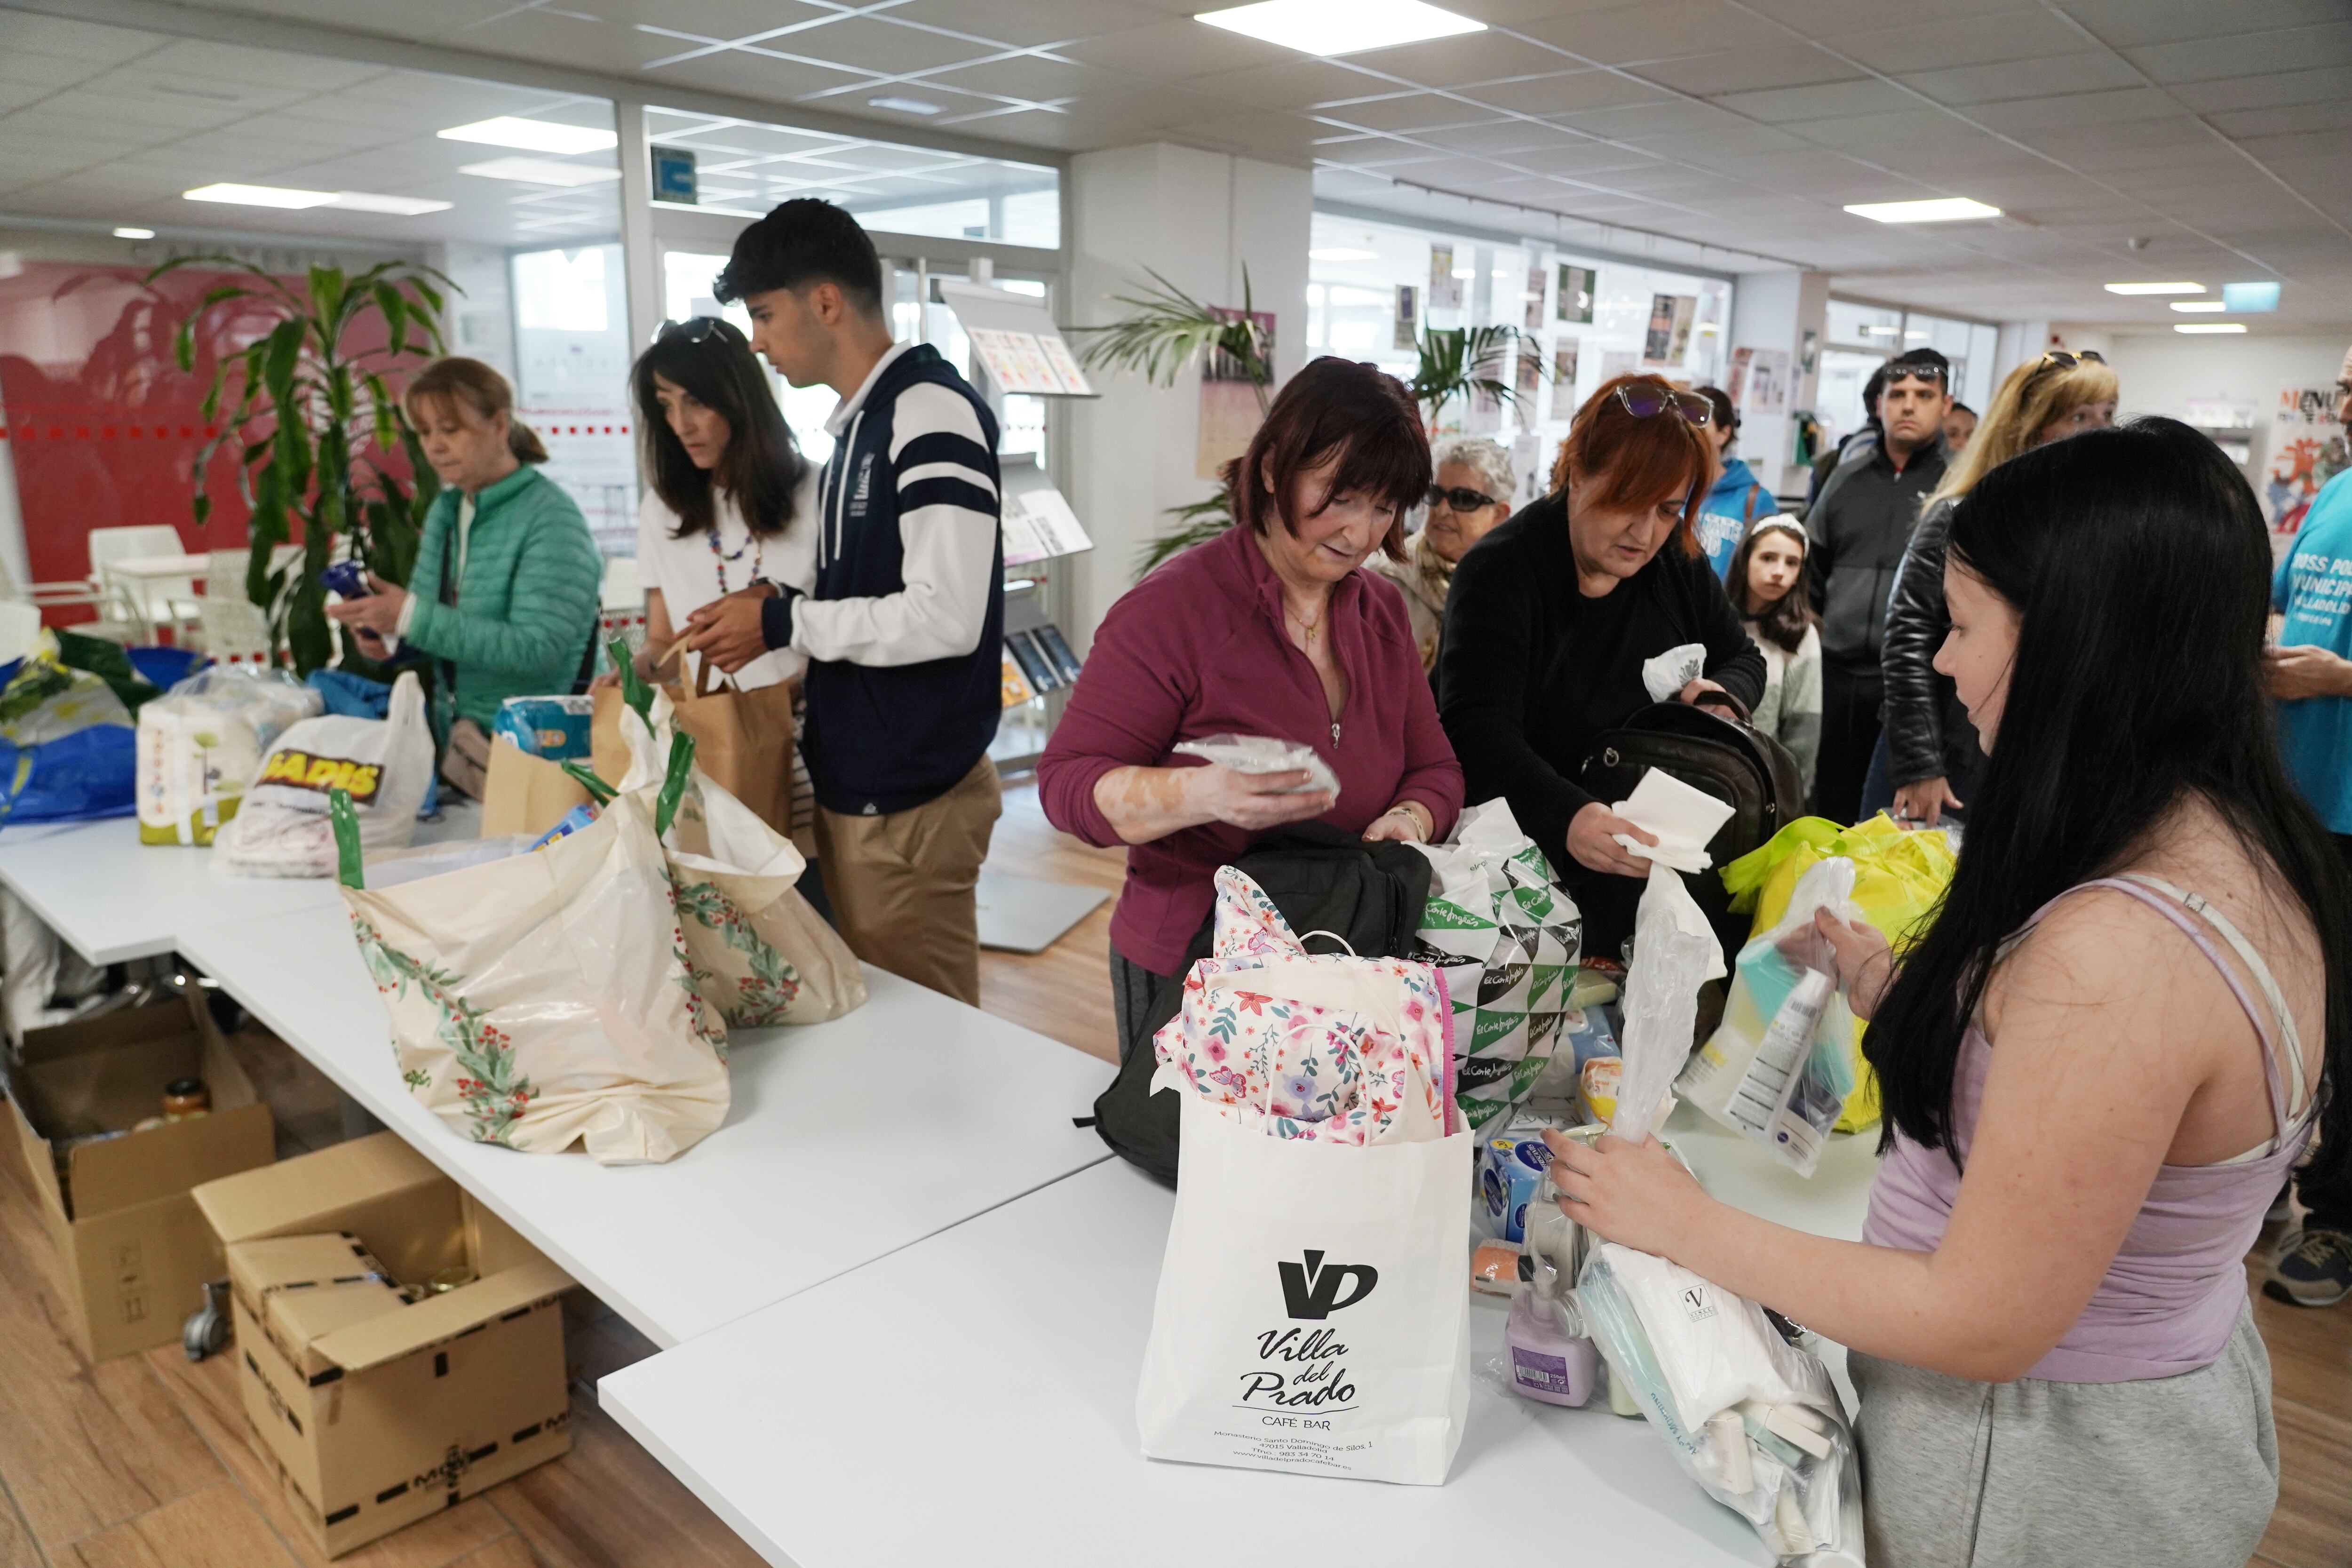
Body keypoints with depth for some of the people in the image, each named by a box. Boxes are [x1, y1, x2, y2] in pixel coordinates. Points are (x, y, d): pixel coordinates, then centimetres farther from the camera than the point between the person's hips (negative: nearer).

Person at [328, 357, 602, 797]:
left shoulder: (552, 518, -13)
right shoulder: (446, 508, 11)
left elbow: (536, 648, -22)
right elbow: (426, 611, 20)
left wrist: (413, 617, -24)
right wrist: (389, 636, -3)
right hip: (453, 736, 7)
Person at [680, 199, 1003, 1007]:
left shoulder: (932, 414, -16)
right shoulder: (860, 422, 13)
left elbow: (945, 618, -24)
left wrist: (782, 623, -14)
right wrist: (777, 604, 3)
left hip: (911, 797, -9)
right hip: (852, 780, 9)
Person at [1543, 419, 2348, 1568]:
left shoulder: (2114, 951, -33)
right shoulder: (2246, 856, -4)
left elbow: (1985, 1325, -26)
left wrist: (1690, 1227, -18)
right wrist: (1908, 1002, 6)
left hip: (2036, 1475, -8)